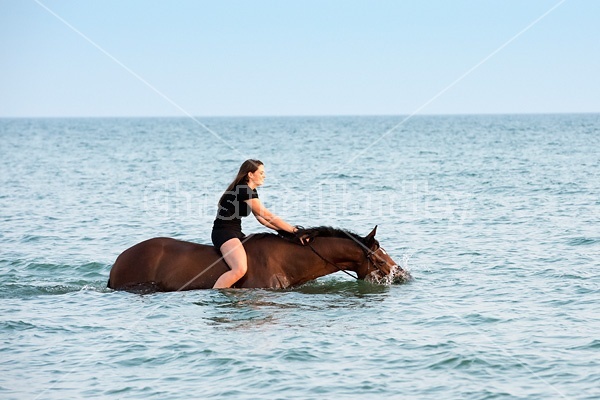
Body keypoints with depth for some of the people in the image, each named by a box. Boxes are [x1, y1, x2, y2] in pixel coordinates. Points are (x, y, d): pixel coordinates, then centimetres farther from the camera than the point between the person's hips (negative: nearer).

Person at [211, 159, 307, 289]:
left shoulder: (249, 191, 17)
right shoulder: (244, 191, -14)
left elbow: (262, 219, 16)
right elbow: (268, 216, -16)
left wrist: (285, 230, 5)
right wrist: (295, 231, -14)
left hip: (236, 234, 11)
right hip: (224, 233, -11)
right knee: (240, 269, -31)